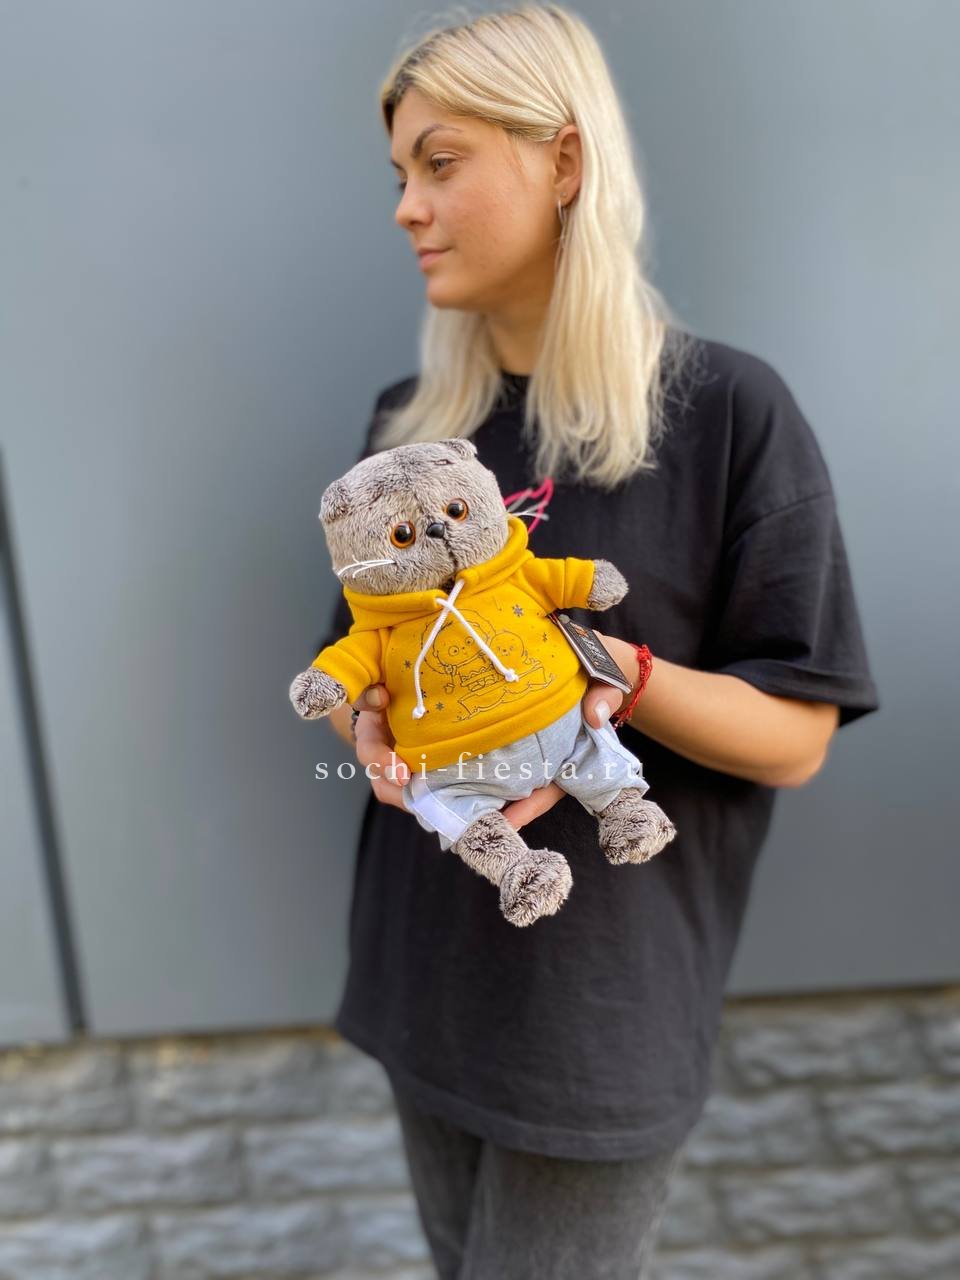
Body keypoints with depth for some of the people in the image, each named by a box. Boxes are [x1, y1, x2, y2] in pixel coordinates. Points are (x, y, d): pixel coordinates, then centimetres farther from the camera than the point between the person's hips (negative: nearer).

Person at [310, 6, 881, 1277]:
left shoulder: (726, 410, -13)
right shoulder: (408, 422, 2)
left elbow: (795, 738, -10)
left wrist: (615, 671, -27)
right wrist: (368, 725, -12)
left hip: (604, 994, -5)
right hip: (427, 964, 6)